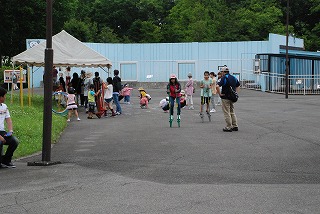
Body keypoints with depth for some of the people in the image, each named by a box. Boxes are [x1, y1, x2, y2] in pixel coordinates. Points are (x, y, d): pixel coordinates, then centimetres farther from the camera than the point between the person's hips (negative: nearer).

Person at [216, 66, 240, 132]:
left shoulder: (224, 78, -13)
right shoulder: (233, 78, 9)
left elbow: (217, 86, -27)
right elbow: (238, 86, 22)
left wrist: (220, 94, -16)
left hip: (225, 98, -7)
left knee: (227, 113, 0)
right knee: (232, 112, 16)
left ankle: (229, 127, 1)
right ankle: (235, 126, 17)